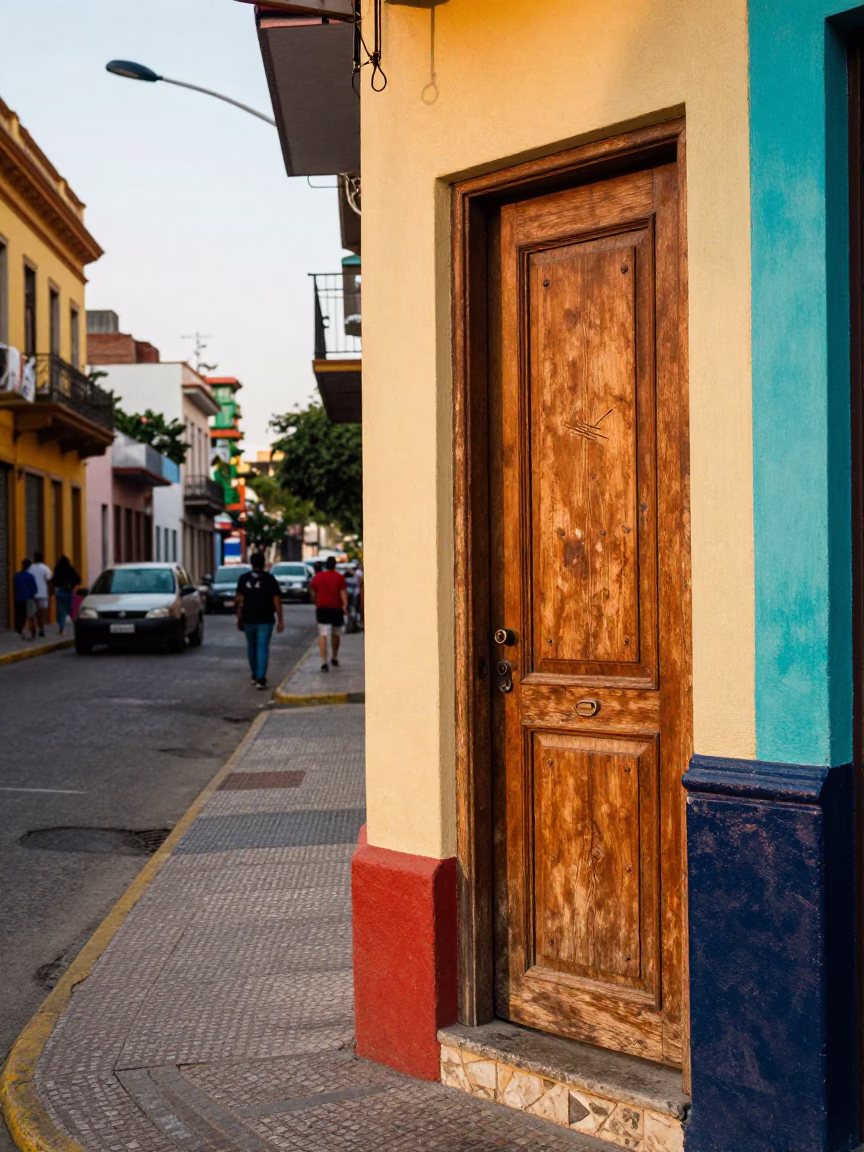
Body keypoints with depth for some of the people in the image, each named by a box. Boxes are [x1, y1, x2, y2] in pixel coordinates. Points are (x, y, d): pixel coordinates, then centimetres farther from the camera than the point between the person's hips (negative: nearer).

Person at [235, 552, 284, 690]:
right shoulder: (270, 579, -5)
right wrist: (280, 621, -1)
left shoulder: (244, 579, 0)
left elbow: (240, 600, -2)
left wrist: (239, 619, 6)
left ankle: (255, 676, 30)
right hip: (265, 620, -2)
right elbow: (277, 601, -6)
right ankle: (260, 679, -13)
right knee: (263, 648, -3)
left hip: (248, 620, 2)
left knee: (252, 647, 19)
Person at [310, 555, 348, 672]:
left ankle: (324, 661, -20)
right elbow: (343, 593, -11)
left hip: (322, 609, 0)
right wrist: (345, 605, -17)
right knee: (335, 634, 18)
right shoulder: (339, 577, -1)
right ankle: (335, 659, 31)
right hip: (336, 609, 0)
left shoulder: (317, 577, 3)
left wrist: (315, 604, 25)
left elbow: (313, 594, 9)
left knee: (323, 635, -5)